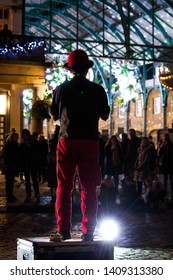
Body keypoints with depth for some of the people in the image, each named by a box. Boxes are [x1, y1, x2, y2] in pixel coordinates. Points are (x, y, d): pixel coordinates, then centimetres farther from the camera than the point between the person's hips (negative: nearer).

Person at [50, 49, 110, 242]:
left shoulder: (61, 89, 2)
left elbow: (54, 116, 12)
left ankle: (63, 230, -2)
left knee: (64, 187, 3)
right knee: (88, 188, 4)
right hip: (90, 142, 0)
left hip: (67, 141, 0)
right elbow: (105, 116, 11)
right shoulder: (97, 90, 2)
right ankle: (88, 231, 3)